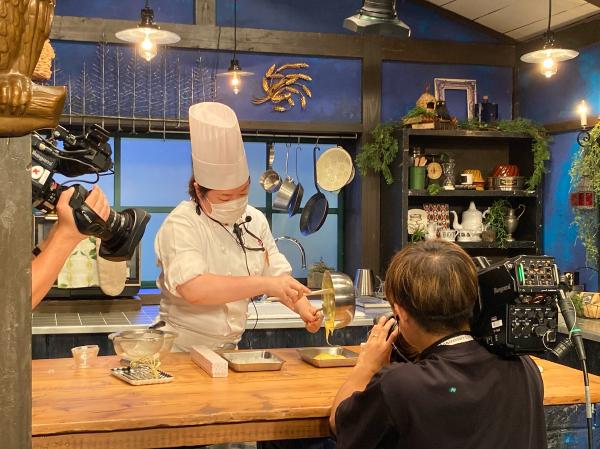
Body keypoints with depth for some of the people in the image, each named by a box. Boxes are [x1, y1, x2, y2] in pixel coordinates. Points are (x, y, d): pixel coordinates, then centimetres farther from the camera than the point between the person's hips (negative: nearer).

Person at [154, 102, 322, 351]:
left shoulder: (254, 220, 8)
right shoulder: (181, 225, -12)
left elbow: (278, 273, 10)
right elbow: (194, 289, -25)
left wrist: (303, 307, -9)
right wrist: (264, 284, -27)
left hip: (229, 350, 5)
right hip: (181, 352, -5)